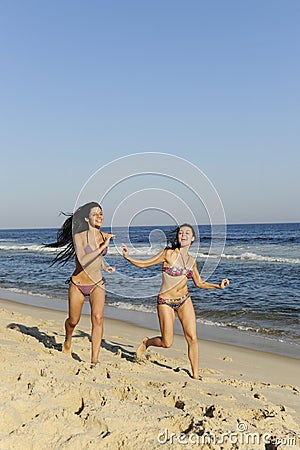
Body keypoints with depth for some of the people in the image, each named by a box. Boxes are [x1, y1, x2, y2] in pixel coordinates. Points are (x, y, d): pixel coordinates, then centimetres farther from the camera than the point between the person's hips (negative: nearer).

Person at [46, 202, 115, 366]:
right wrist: (103, 246, -36)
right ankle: (67, 343, 48)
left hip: (97, 284, 2)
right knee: (73, 321, 14)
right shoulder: (79, 236, -16)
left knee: (97, 317, -19)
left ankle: (94, 360, -14)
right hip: (77, 285, -2)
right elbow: (83, 261, -33)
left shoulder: (104, 236, -1)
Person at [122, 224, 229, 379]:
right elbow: (145, 264, -7)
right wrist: (128, 257, -21)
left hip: (184, 300, 4)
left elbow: (199, 283, 15)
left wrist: (218, 286, 3)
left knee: (192, 338, -2)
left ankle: (195, 375, 13)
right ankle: (146, 342, 32)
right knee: (167, 343, -1)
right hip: (166, 302, -4)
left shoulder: (192, 260, 4)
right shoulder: (169, 253, -12)